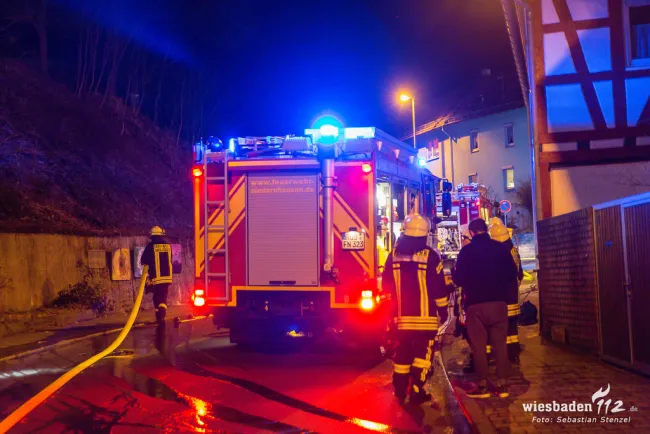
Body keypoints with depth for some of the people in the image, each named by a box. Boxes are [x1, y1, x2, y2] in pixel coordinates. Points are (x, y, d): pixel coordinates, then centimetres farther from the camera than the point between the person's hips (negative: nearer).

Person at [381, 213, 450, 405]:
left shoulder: (394, 255, 3)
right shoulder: (429, 256, -8)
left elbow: (386, 285, 9)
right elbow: (438, 287, -5)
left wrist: (390, 308, 20)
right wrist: (443, 309, 6)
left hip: (401, 316, 4)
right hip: (424, 316, -4)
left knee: (402, 352, 13)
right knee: (422, 353, 2)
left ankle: (400, 392, 18)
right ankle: (417, 392, -1)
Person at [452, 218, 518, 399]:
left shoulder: (466, 251, -5)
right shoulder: (501, 248, 1)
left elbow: (458, 279, -3)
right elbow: (512, 275, 5)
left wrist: (470, 282, 18)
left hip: (475, 304, -2)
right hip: (498, 302, 2)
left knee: (478, 345, 4)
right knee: (500, 344, 8)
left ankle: (483, 386, 3)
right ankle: (502, 385, 7)